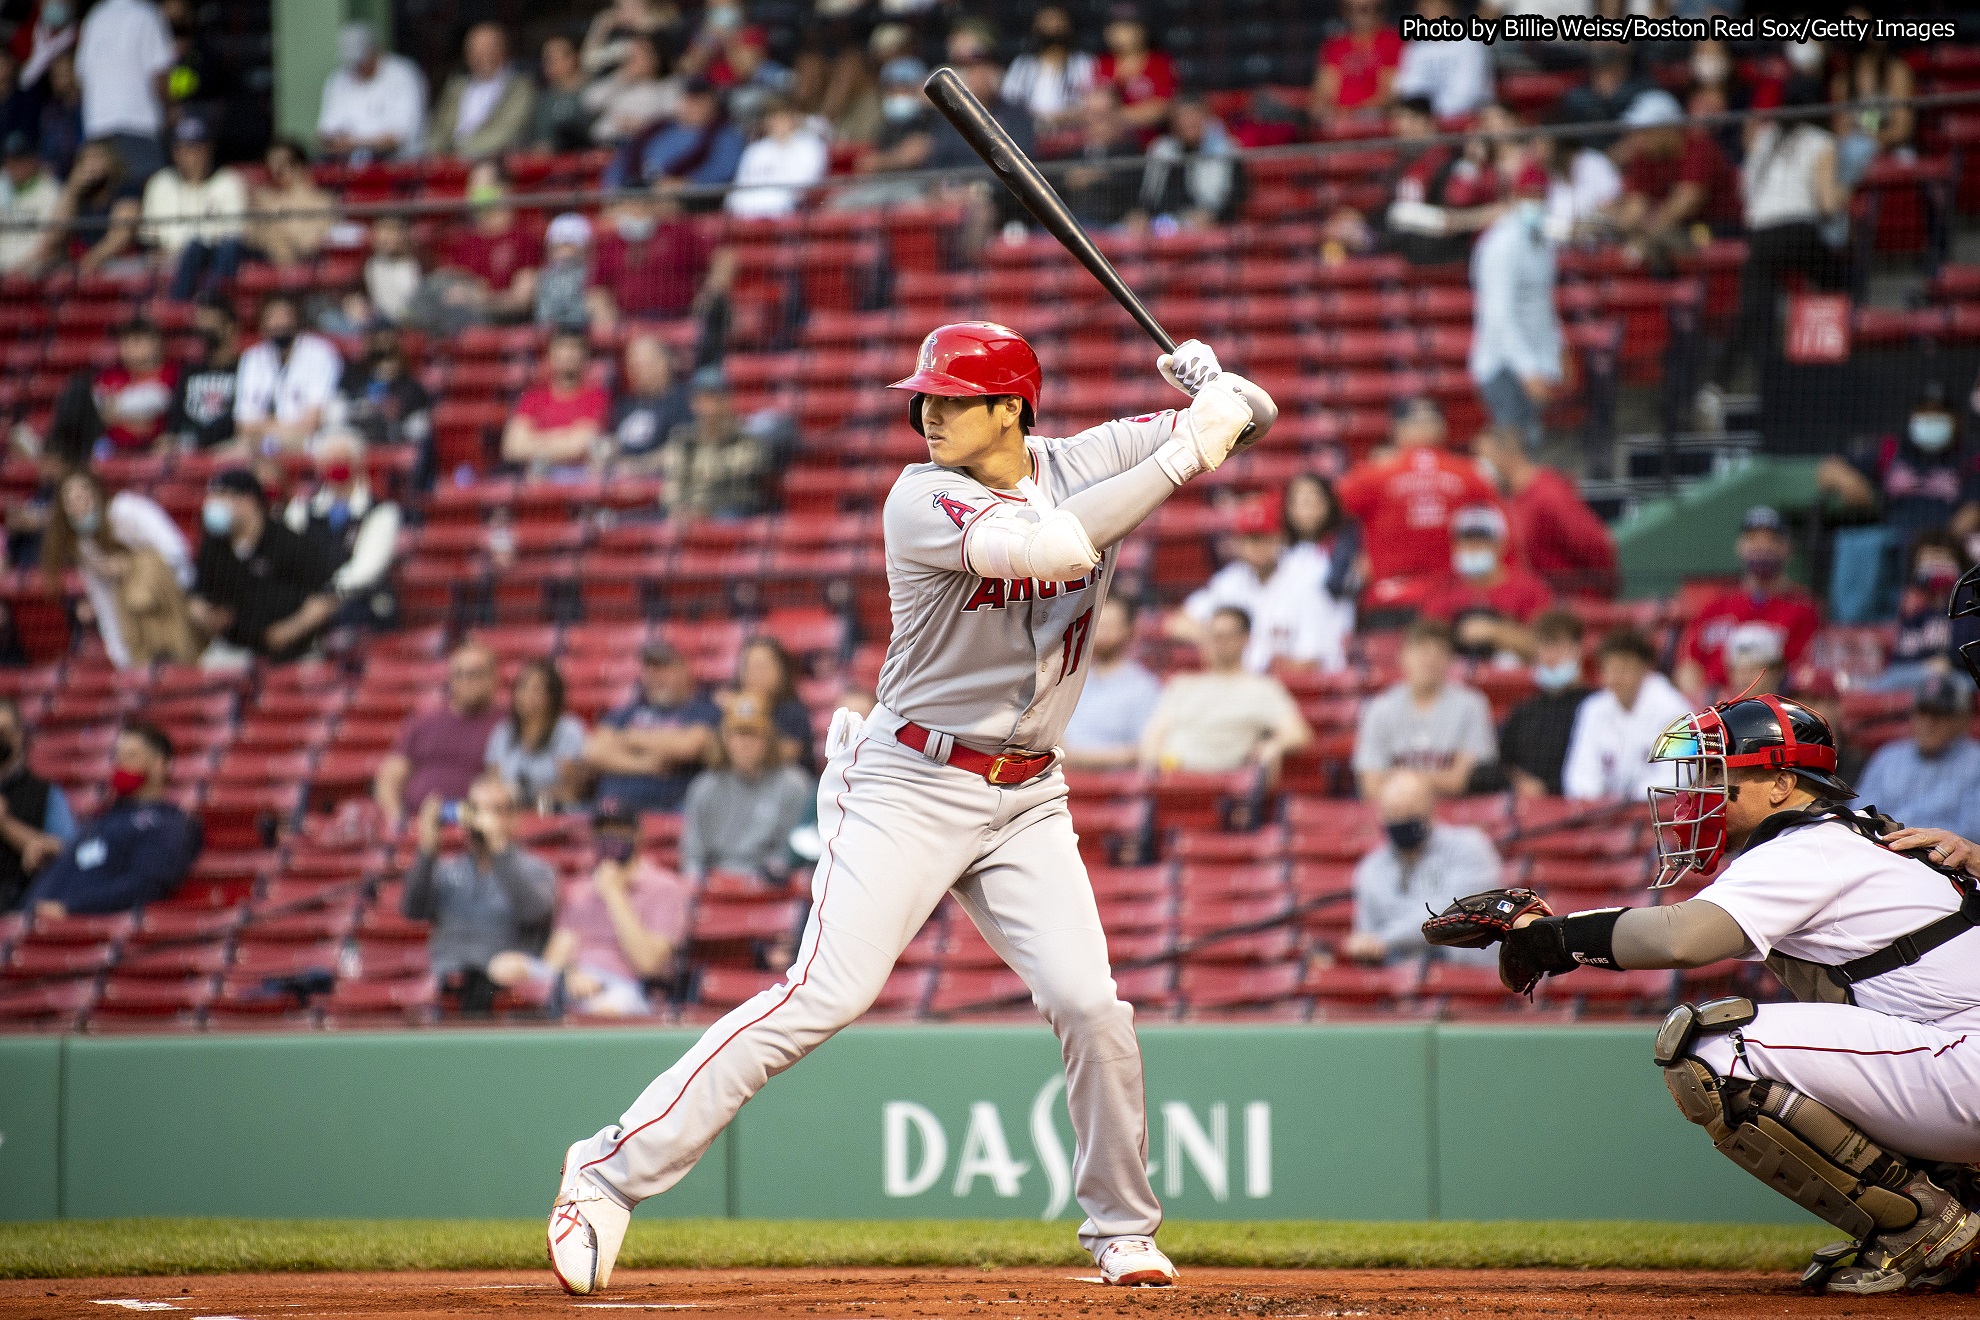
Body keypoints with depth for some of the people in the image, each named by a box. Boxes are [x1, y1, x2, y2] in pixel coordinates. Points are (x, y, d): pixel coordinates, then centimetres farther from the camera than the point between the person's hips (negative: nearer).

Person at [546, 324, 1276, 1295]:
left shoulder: (1086, 463, 2)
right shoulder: (924, 499, -14)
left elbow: (1251, 416, 6)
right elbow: (1047, 544, -32)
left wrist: (1219, 386, -18)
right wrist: (1183, 456, -29)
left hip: (1026, 802, 5)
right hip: (912, 785, -5)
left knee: (1090, 1005, -7)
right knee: (827, 995, -16)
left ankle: (1121, 1228, 14)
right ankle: (613, 1170, -12)